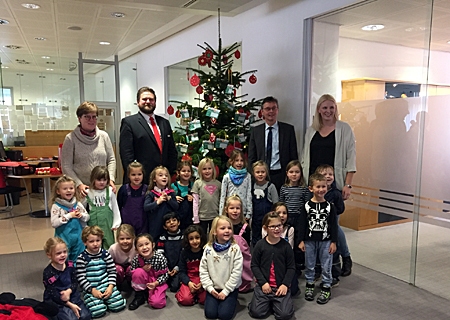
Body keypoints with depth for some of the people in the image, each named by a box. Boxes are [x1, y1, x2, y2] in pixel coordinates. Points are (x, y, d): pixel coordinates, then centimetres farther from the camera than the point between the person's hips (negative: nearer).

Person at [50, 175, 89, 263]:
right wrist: (69, 216, -21)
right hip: (64, 238, -4)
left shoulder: (78, 204, 1)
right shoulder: (56, 206, -10)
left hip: (78, 237, 4)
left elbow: (87, 217, 8)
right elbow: (54, 223, -17)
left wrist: (81, 215, -14)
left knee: (78, 260, 18)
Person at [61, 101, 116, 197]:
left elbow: (111, 160, 9)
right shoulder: (71, 138, -2)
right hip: (81, 190, -2)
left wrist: (111, 179, -5)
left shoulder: (104, 136, 6)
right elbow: (66, 166, -4)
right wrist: (78, 184, -14)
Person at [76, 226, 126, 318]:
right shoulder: (82, 258, -6)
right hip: (90, 288, -3)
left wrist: (110, 286, -9)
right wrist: (92, 290, -14)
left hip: (106, 285, 3)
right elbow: (80, 277, -7)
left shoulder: (105, 254, 3)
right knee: (98, 311, -23)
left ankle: (104, 299, 16)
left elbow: (112, 271, 4)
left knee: (119, 305, -12)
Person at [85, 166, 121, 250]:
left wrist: (116, 223, 4)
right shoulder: (88, 192, -3)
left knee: (108, 246, 7)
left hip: (107, 225, 0)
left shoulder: (110, 191, -2)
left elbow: (115, 207, 5)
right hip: (93, 225, 0)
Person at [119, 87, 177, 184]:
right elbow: (126, 154, -7)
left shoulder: (164, 123, 15)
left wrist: (172, 174, 5)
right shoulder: (129, 122, -1)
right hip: (141, 180, -4)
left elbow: (172, 151, 15)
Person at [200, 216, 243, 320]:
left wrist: (226, 291, -14)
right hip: (213, 288, 2)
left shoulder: (235, 248, -13)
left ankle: (231, 301, 18)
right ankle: (215, 299, 23)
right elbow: (203, 270, -1)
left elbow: (237, 272, -13)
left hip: (230, 289, -2)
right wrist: (209, 288, -9)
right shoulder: (208, 248, -5)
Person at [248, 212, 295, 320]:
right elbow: (254, 265, -2)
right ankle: (268, 302, 22)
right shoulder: (260, 245, -4)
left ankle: (275, 302, 19)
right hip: (264, 285, 0)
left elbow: (291, 268, 0)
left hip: (281, 286, 0)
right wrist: (263, 282, -10)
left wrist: (285, 284, -11)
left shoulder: (286, 246, -3)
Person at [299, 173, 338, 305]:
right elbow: (303, 224, -2)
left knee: (326, 265, 7)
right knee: (309, 265, 12)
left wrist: (333, 242, -2)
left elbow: (334, 225, -1)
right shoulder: (307, 206, -5)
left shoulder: (330, 206, -4)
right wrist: (301, 241, -3)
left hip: (325, 241, 0)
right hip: (309, 241, 0)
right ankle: (309, 285, 29)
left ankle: (326, 288, 22)